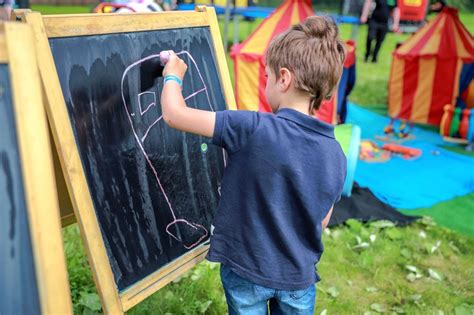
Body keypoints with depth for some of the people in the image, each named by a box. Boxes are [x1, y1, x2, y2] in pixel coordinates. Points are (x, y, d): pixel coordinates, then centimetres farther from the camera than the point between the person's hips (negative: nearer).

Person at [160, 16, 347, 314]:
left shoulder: (253, 130, -26)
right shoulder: (336, 154, -9)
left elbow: (174, 114, -22)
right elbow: (322, 222, 2)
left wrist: (173, 76, -2)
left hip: (247, 270, -3)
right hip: (300, 277, 4)